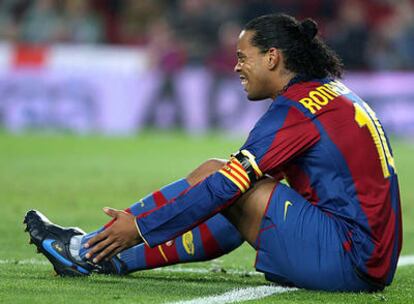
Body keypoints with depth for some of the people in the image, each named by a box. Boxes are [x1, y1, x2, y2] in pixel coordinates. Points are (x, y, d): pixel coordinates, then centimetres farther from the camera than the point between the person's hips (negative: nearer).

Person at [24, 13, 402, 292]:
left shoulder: (299, 107, -12)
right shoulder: (331, 92, 18)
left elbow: (226, 185, -15)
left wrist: (140, 226, -9)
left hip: (345, 261, -9)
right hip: (372, 265, 9)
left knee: (214, 174, -4)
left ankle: (91, 249, 5)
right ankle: (113, 259, 21)